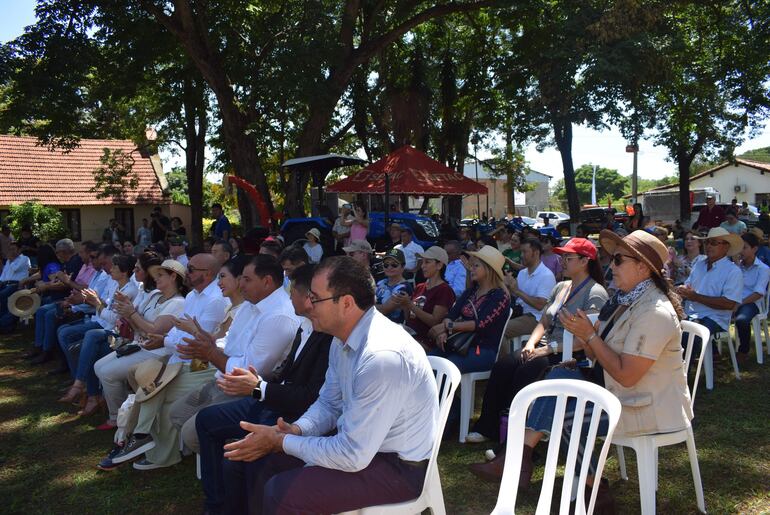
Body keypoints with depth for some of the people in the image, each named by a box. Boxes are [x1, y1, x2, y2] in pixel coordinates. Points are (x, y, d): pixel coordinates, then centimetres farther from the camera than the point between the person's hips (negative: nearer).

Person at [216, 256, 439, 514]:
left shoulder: (382, 357, -31)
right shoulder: (343, 337, -1)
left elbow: (353, 456, -27)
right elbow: (329, 404, 12)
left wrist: (281, 442, -18)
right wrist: (296, 430, -8)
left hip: (397, 466, -9)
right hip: (360, 441, 9)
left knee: (280, 493, -20)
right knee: (261, 462, 5)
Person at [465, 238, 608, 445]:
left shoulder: (596, 293, -7)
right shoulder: (560, 287, 18)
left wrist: (550, 348, -20)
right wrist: (531, 344, -2)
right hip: (546, 349, 7)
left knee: (526, 371, -30)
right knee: (502, 365, -18)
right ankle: (487, 426, -15)